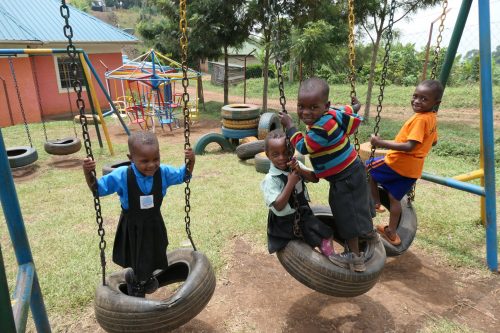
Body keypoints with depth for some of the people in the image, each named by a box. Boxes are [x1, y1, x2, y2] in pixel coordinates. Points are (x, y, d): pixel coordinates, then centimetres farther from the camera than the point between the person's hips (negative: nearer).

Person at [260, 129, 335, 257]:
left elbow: (315, 178, -8)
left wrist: (299, 170, -26)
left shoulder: (295, 165, -5)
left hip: (303, 213, 6)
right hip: (285, 222, -6)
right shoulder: (270, 179, -22)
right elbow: (278, 206, -25)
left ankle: (330, 257, 35)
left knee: (326, 234, 12)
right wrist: (290, 183, -31)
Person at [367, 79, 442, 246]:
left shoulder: (420, 119, -21)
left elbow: (409, 146, -27)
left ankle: (375, 201, 16)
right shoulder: (432, 118, 8)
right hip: (413, 169, 9)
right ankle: (391, 233, 25)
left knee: (368, 167, 10)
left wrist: (382, 143, -30)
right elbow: (433, 141, 22)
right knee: (395, 198, 18)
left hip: (398, 163, -9)